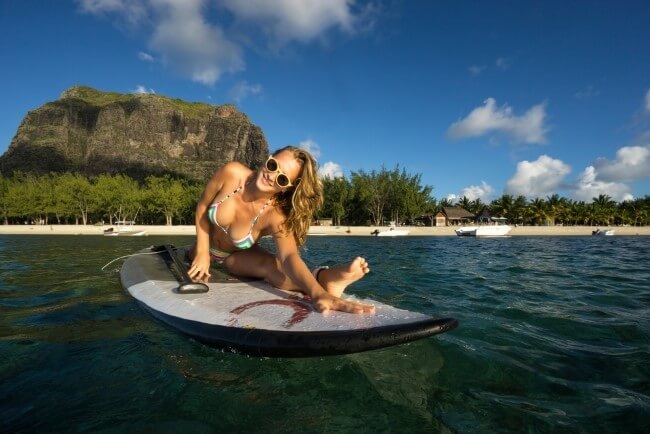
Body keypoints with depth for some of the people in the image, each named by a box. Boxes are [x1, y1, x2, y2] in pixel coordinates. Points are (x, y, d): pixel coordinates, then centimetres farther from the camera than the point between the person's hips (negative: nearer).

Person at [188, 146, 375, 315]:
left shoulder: (275, 216, -34)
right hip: (206, 247, 6)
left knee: (270, 264, -32)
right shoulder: (231, 173, -27)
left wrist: (319, 293, -71)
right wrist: (202, 253, -15)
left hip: (237, 256, -5)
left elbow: (289, 257, -52)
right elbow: (203, 206, -10)